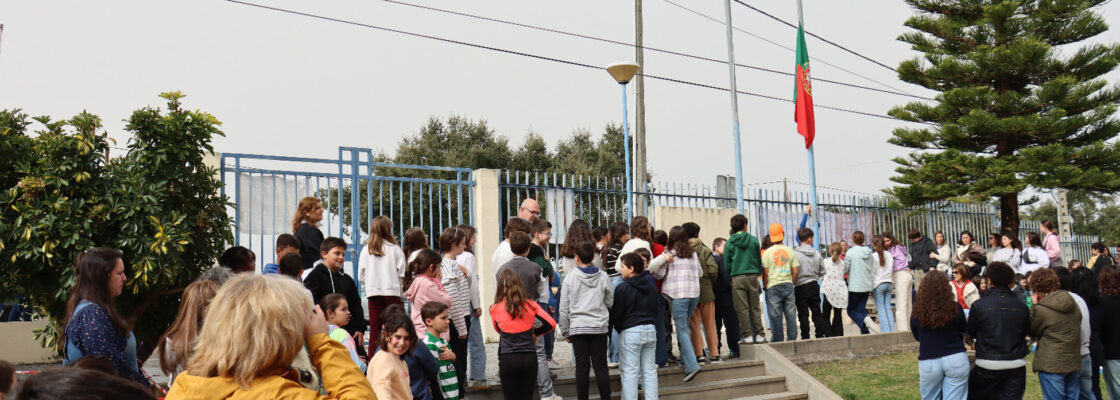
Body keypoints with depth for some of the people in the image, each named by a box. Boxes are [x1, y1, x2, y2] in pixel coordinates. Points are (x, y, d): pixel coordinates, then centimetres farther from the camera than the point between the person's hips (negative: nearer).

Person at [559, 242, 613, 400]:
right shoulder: (603, 277, 0)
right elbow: (611, 302, 6)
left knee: (582, 368, 4)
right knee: (601, 367, 6)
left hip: (578, 327, -1)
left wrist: (565, 331, 8)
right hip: (600, 327, 1)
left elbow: (564, 307, 1)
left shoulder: (570, 277, -3)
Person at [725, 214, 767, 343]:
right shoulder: (754, 240, 3)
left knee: (742, 309, 1)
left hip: (737, 278, -1)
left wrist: (728, 279, 10)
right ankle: (760, 335, 6)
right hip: (752, 276, 1)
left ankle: (747, 336, 0)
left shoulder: (729, 243, 1)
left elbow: (727, 263, 2)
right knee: (755, 308, 7)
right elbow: (759, 260, 9)